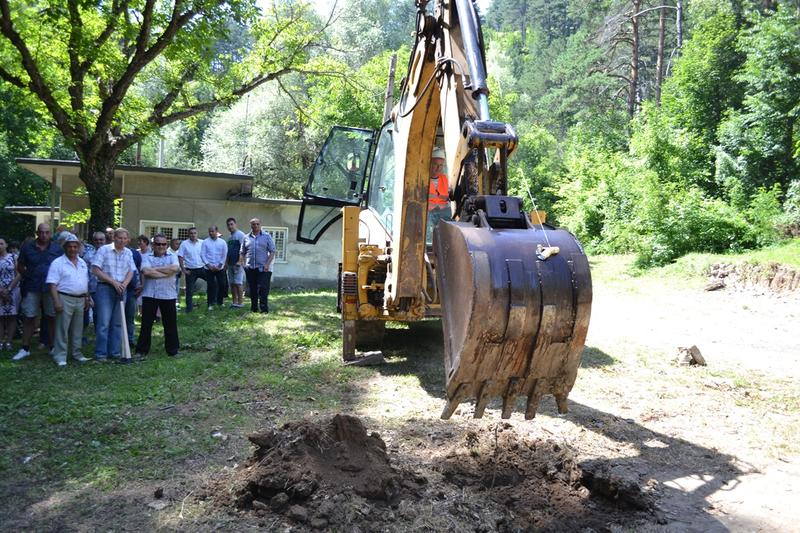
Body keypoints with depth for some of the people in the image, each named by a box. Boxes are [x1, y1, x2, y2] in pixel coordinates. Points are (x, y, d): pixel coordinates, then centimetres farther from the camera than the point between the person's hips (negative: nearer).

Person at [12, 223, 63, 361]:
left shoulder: (57, 249, 1)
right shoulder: (27, 247, 2)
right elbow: (20, 267, 11)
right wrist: (28, 277, 3)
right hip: (32, 289, 0)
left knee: (52, 318, 6)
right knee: (29, 317, 4)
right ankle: (25, 348, 12)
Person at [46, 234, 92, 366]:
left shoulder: (82, 263, 13)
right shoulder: (58, 263, -7)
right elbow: (52, 284, -13)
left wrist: (87, 298, 16)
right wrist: (56, 301, -20)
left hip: (80, 299, 6)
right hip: (65, 299, -6)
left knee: (77, 329, 13)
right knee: (62, 329, -3)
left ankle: (77, 353, 22)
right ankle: (60, 356, 2)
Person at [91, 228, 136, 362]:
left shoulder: (128, 253, 10)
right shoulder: (104, 250, -5)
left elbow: (131, 271, 9)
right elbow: (95, 270, -10)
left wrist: (124, 284, -10)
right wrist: (113, 282, -13)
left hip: (121, 289, 5)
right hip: (105, 288, -5)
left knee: (117, 323, 10)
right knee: (103, 322, -6)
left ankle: (115, 351, 18)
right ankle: (100, 353, 1)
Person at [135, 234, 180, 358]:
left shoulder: (172, 257, 9)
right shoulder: (146, 257, 7)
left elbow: (175, 268, -13)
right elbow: (146, 272, -13)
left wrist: (155, 269, -9)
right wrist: (166, 273, -12)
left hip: (168, 295, 0)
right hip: (149, 295, 0)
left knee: (170, 323, 7)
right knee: (146, 323, 6)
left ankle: (172, 349, 18)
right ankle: (142, 350, 16)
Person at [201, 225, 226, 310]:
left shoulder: (222, 242, 3)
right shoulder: (205, 242, 1)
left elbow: (224, 255, 2)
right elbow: (202, 255, -2)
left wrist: (219, 265, -7)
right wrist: (209, 265, -10)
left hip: (220, 268, 1)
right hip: (209, 268, -1)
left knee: (222, 285, 3)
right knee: (211, 286, -1)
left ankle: (220, 302, 20)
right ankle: (210, 304, 8)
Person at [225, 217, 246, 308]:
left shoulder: (240, 234, -7)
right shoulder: (230, 237, 19)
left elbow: (242, 249, -15)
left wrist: (240, 261, -22)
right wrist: (226, 262, 16)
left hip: (237, 264, -8)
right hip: (230, 264, 8)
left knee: (238, 283, -8)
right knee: (232, 283, 8)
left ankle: (239, 303, -4)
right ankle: (234, 302, 13)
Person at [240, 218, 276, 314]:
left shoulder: (266, 236, 5)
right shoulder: (246, 238, 12)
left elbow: (272, 251, 1)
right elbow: (242, 253, 14)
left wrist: (267, 264, -10)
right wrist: (241, 263, -1)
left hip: (263, 268, -3)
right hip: (250, 268, 3)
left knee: (263, 289, -8)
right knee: (252, 290, 9)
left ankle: (264, 309, -5)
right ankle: (254, 309, 19)